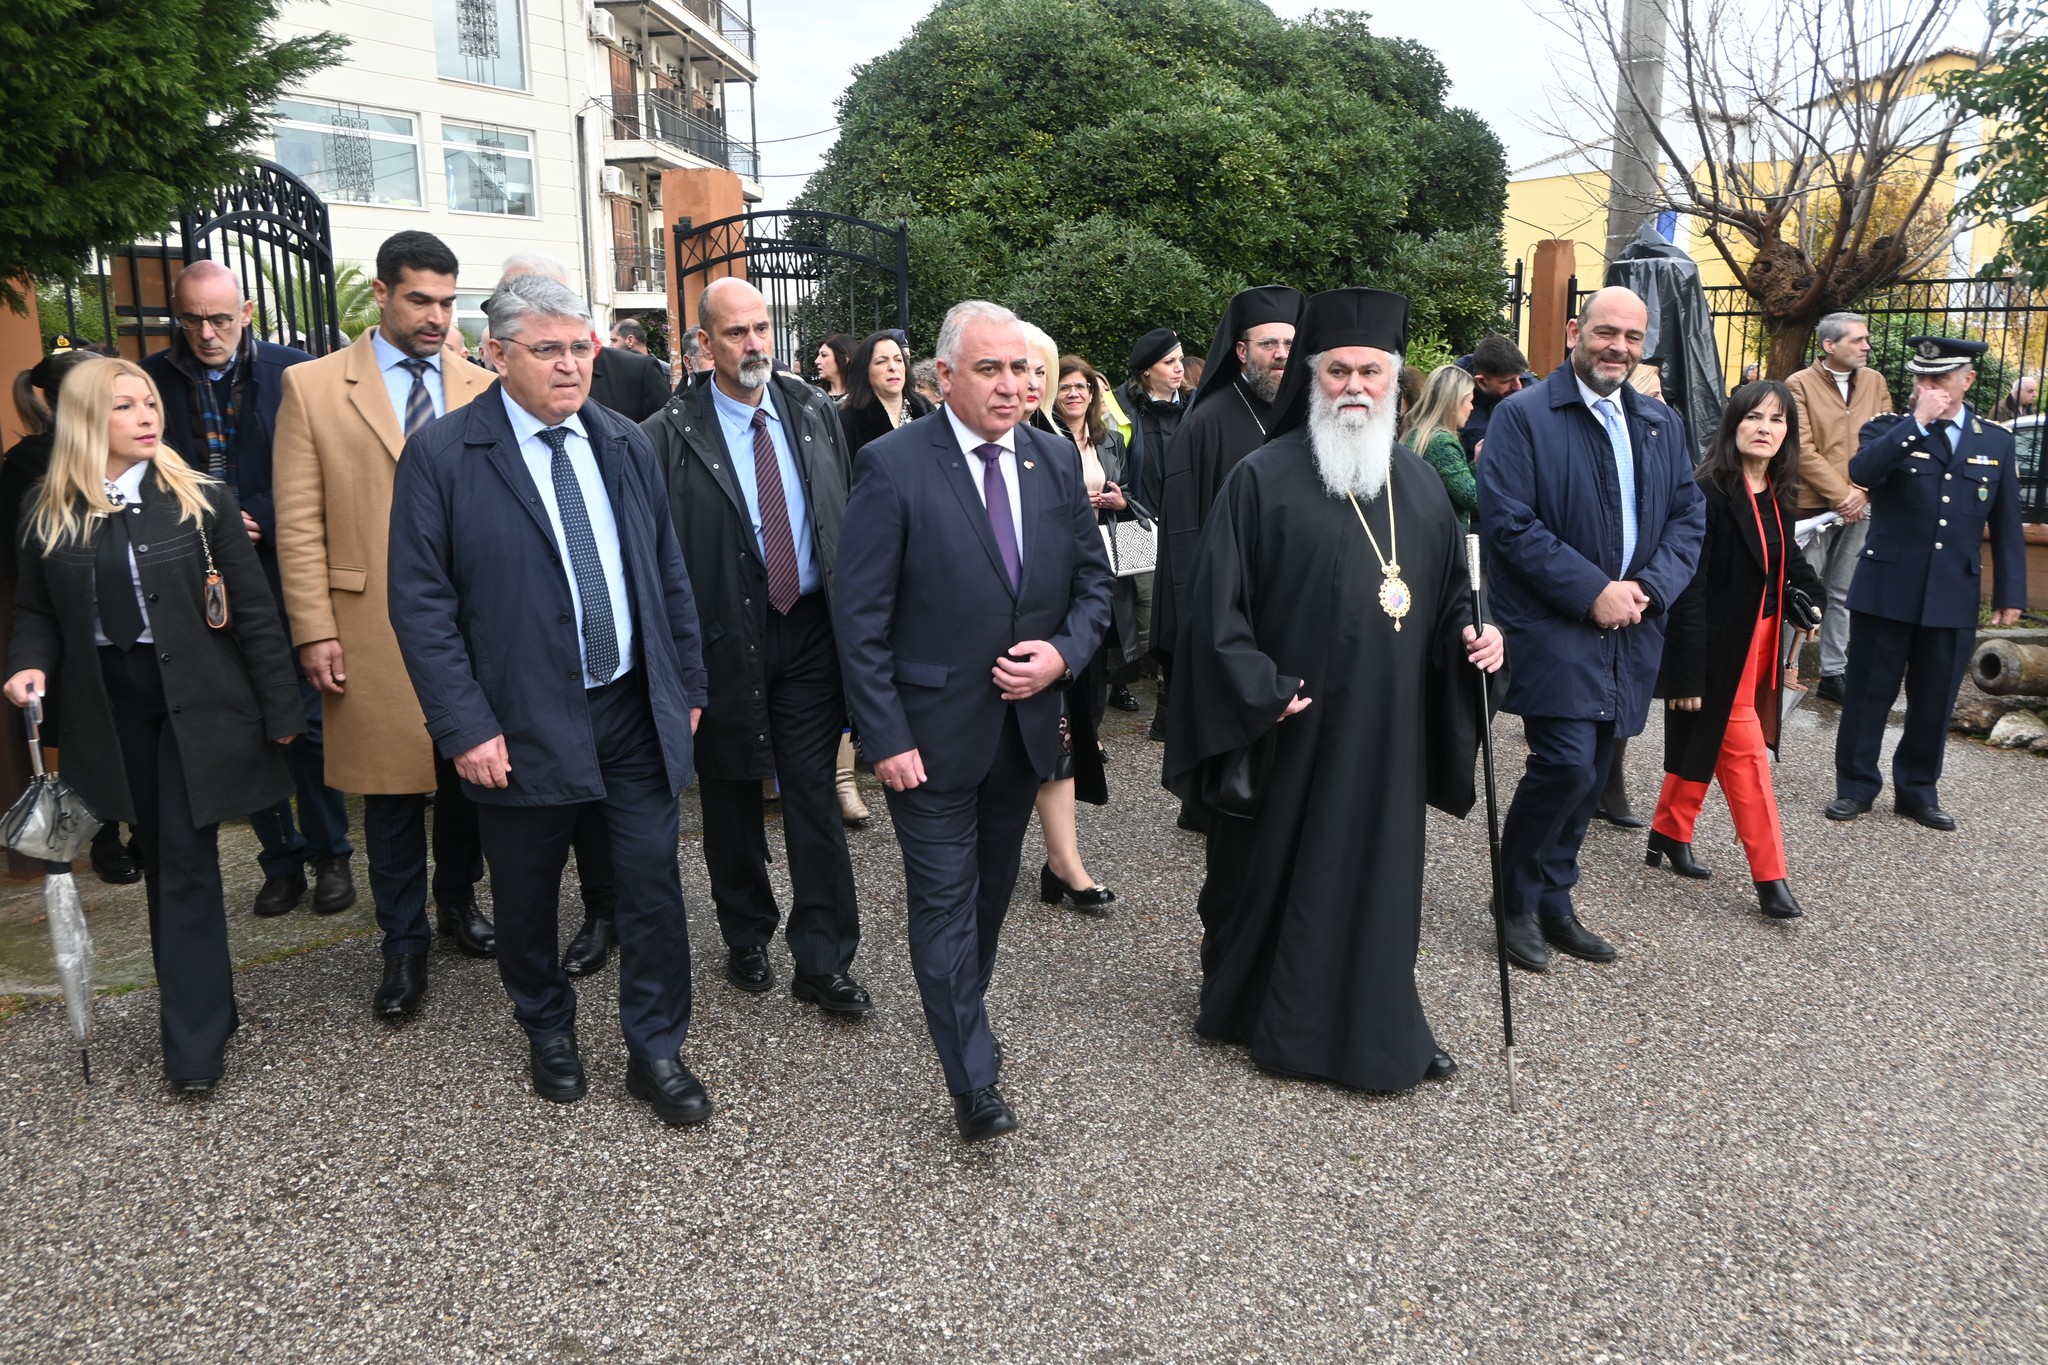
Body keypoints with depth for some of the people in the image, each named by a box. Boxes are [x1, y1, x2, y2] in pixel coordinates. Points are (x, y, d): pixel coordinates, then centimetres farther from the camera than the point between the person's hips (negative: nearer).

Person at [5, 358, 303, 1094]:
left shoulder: (202, 499, -6)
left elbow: (253, 609, -5)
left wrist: (280, 710, -5)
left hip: (196, 703, -3)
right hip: (110, 708, 3)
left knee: (188, 863, -3)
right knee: (159, 860, 15)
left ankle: (195, 1040, 5)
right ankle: (195, 1002, 30)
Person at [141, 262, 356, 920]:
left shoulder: (295, 372, -3)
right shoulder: (153, 379, 3)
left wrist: (261, 525, -13)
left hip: (286, 580, -2)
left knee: (307, 724, 4)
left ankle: (331, 855, 19)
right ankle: (282, 858, 24)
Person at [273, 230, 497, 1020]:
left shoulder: (482, 389, 6)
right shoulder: (313, 386, 2)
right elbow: (299, 520, -1)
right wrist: (314, 630, -7)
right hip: (375, 623, -2)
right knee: (392, 787, 6)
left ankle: (458, 902, 34)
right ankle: (404, 944, 21)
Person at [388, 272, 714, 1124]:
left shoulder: (625, 444, 6)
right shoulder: (441, 455, -8)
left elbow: (667, 573, 11)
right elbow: (420, 602, -10)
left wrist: (687, 684, 10)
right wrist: (465, 727, -14)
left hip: (635, 710, 3)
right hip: (522, 724, -3)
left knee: (653, 886, 5)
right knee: (526, 898, 14)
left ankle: (655, 1053, 22)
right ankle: (547, 1031, 39)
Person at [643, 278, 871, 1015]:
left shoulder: (815, 412, 5)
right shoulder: (671, 435, -7)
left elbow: (849, 516, 8)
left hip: (811, 629, 2)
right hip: (726, 639, -2)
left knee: (815, 794, 3)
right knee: (731, 799, 13)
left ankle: (824, 961, 12)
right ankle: (746, 938, 33)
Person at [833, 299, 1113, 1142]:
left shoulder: (1055, 462, 3)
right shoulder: (893, 466, -13)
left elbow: (1093, 582, 10)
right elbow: (860, 617, -13)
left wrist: (1064, 652, -10)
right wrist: (886, 736, -16)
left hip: (1026, 724, 5)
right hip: (934, 732, -5)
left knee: (993, 890, 21)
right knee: (945, 903, 2)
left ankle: (962, 1014, 43)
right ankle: (972, 1080, 14)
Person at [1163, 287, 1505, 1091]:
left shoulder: (1420, 484, 10)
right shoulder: (1263, 479, -8)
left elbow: (1448, 590, 18)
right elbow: (1218, 603, -10)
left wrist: (1470, 635, -2)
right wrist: (1262, 692, -16)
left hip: (1387, 730, 5)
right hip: (1290, 726, -4)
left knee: (1378, 871, 11)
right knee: (1275, 871, 9)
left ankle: (1380, 1032, 27)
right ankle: (1245, 1007, 31)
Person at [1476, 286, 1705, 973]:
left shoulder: (1662, 423, 13)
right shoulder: (1522, 416, -6)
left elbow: (1689, 517, 12)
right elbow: (1508, 523, -14)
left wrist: (1647, 589, -7)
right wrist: (1592, 591, -17)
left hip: (1627, 632, 6)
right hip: (1551, 628, -6)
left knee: (1588, 776, 11)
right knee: (1567, 763, -14)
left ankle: (1553, 903, 26)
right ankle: (1517, 903, 7)